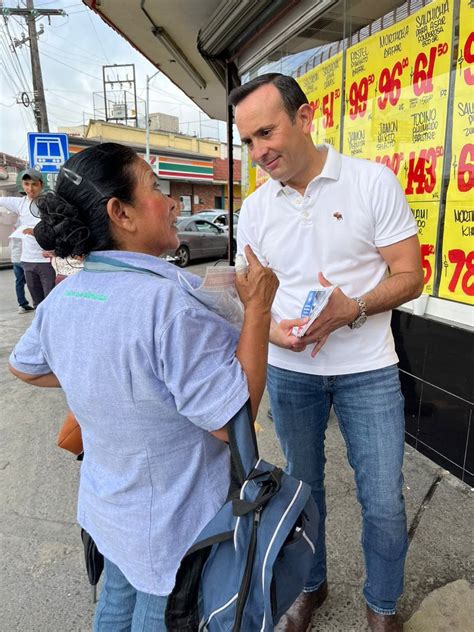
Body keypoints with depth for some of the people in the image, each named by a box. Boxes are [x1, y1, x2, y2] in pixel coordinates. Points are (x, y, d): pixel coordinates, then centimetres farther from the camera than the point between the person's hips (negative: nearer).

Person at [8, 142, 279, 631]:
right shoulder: (167, 303, -33)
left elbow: (24, 366, 12)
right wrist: (257, 308, -25)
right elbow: (233, 419, -28)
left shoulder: (63, 297, -7)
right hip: (176, 527, -6)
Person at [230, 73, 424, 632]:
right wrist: (272, 328, -15)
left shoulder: (373, 182, -9)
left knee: (384, 504, 6)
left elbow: (409, 276, -8)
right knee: (303, 485, 18)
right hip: (288, 370, 3)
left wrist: (351, 309, -26)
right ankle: (310, 586, 45)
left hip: (368, 370, -2)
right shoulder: (254, 208, 1)